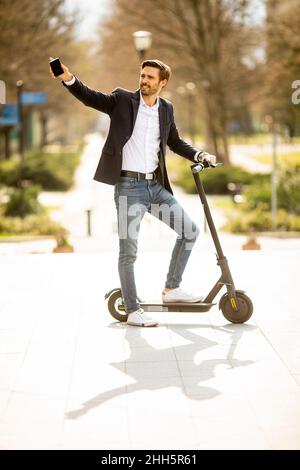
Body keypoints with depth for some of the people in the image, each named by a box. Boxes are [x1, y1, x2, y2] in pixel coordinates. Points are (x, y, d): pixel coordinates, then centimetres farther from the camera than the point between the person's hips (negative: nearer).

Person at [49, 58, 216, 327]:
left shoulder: (166, 109, 11)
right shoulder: (122, 100, -1)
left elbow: (175, 143, 24)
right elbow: (91, 97, -13)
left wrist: (200, 156, 13)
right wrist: (69, 79, -30)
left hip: (156, 185, 5)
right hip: (129, 186, -5)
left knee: (190, 230, 5)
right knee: (128, 251, -4)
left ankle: (172, 289, 18)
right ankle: (133, 311, 5)